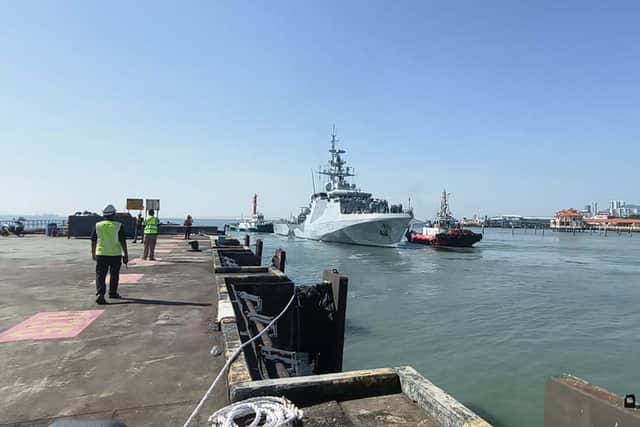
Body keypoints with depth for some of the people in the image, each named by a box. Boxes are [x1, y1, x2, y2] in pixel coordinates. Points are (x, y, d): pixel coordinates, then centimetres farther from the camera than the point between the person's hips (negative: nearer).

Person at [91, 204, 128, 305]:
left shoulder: (98, 225, 3)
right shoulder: (118, 226, -6)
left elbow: (93, 241, 9)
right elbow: (123, 241, -8)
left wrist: (93, 253, 21)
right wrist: (126, 254, -2)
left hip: (101, 254, 2)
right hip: (115, 254, -1)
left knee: (100, 275, 3)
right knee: (114, 275, 14)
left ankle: (100, 294, -14)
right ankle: (112, 293, 26)